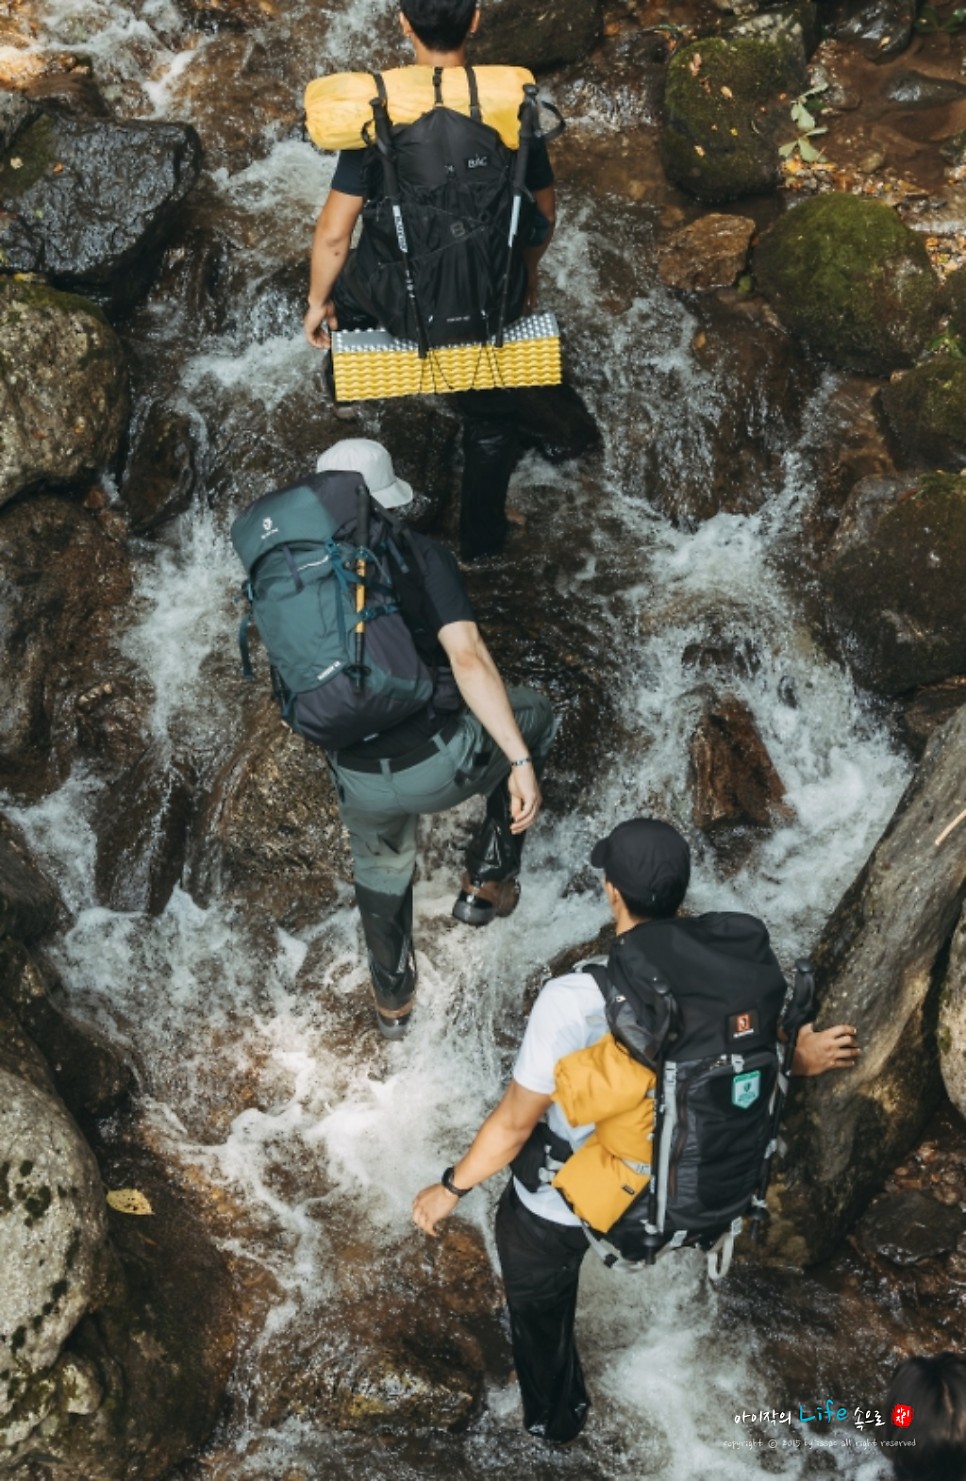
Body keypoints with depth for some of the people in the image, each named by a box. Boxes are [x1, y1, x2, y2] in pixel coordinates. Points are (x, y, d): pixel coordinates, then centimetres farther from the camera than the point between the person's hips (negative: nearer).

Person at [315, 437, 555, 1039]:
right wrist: (522, 763, -24)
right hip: (443, 763, -4)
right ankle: (489, 879, 26)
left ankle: (393, 1000, 57)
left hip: (359, 782, 4)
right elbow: (468, 658, -21)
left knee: (381, 868, 36)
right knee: (534, 715, 26)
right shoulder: (420, 554, -8)